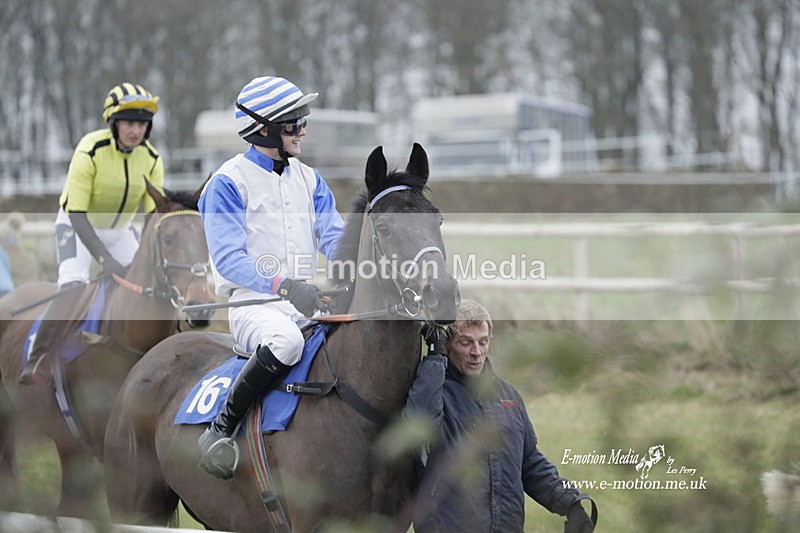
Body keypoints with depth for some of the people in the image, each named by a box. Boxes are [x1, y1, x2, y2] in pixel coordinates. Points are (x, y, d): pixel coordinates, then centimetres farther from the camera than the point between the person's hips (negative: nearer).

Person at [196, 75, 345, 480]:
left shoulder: (309, 179, 17)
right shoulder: (228, 182, -3)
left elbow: (334, 236, 7)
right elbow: (228, 258, -13)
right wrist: (284, 286, -29)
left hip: (310, 300, 6)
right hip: (252, 302, -6)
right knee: (286, 340, -39)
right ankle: (220, 429, -22)